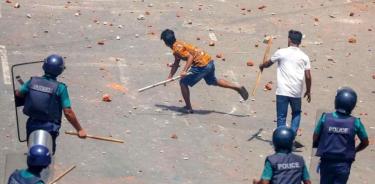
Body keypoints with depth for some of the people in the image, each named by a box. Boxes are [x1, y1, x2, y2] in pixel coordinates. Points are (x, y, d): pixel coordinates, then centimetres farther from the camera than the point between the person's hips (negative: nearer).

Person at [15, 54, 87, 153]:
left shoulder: (32, 81, -6)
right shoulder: (60, 88, -15)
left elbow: (18, 94, 10)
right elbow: (68, 112, -17)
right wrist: (79, 129, -8)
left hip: (32, 125, 3)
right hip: (49, 127, -2)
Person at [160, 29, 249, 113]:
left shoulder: (177, 48, -12)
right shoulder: (178, 44, 18)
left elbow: (190, 57, -25)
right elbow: (176, 64, 26)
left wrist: (184, 71, -33)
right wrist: (169, 77, 26)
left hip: (201, 65, -10)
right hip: (209, 61, 10)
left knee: (183, 83, 0)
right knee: (213, 81, 32)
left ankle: (188, 108, 7)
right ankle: (238, 88, 31)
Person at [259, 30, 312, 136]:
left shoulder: (281, 53, -1)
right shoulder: (304, 57, 3)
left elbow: (268, 63, 16)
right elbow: (308, 76, 0)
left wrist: (261, 66, 38)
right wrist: (308, 91, 14)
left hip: (282, 92, -2)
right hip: (297, 92, 2)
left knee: (281, 118, 4)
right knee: (296, 114, 22)